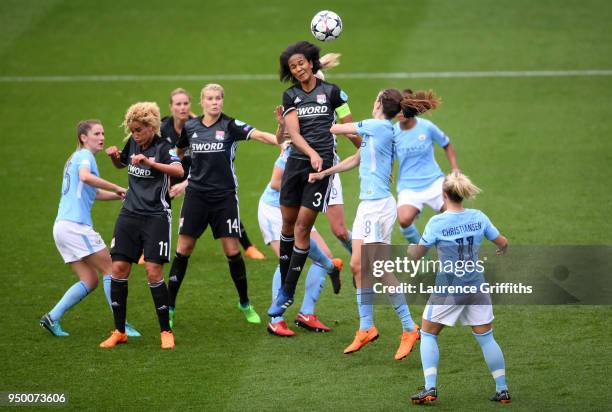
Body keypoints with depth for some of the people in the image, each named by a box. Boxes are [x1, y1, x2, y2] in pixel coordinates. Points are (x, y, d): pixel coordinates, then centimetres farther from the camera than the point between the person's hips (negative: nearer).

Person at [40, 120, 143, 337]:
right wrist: (117, 188, -24)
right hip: (75, 225, -9)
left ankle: (52, 317, 2)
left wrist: (120, 195, 20)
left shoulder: (76, 158, 24)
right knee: (109, 270, -3)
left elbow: (93, 193, 32)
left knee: (89, 280, 10)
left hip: (62, 226, 9)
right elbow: (85, 177, -29)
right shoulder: (84, 155, -5)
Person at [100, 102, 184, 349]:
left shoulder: (163, 147, -12)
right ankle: (119, 331, 10)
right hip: (130, 214, 6)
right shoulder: (133, 143, 7)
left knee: (153, 271, -11)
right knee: (119, 268, 0)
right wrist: (115, 156, 6)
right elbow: (121, 164, 29)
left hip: (156, 216, -6)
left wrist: (150, 162, -41)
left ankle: (166, 331, 1)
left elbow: (179, 171, -31)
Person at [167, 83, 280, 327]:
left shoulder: (230, 126, -5)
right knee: (184, 248, 0)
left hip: (224, 196, -2)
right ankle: (169, 307, 7)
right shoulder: (190, 127, 4)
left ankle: (245, 304, 16)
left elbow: (259, 135, -21)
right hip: (196, 195, 2)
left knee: (232, 250, -2)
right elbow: (177, 153, 22)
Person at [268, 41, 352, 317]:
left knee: (302, 227, -5)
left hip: (322, 166, -3)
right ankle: (283, 285, 22)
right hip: (296, 163, 3)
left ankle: (288, 294, -1)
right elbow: (293, 133, -6)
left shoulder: (331, 92, -1)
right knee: (288, 223, 8)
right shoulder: (290, 96, 6)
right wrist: (311, 153, -23)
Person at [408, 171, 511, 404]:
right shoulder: (478, 217, -3)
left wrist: (411, 247, 18)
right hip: (476, 287, 3)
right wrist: (502, 250, 29)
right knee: (486, 338, 13)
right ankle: (502, 390, 14)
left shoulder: (436, 223, -13)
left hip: (448, 289, -3)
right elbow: (503, 243, 5)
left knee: (428, 335, 12)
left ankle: (430, 389, 2)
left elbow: (417, 255, -6)